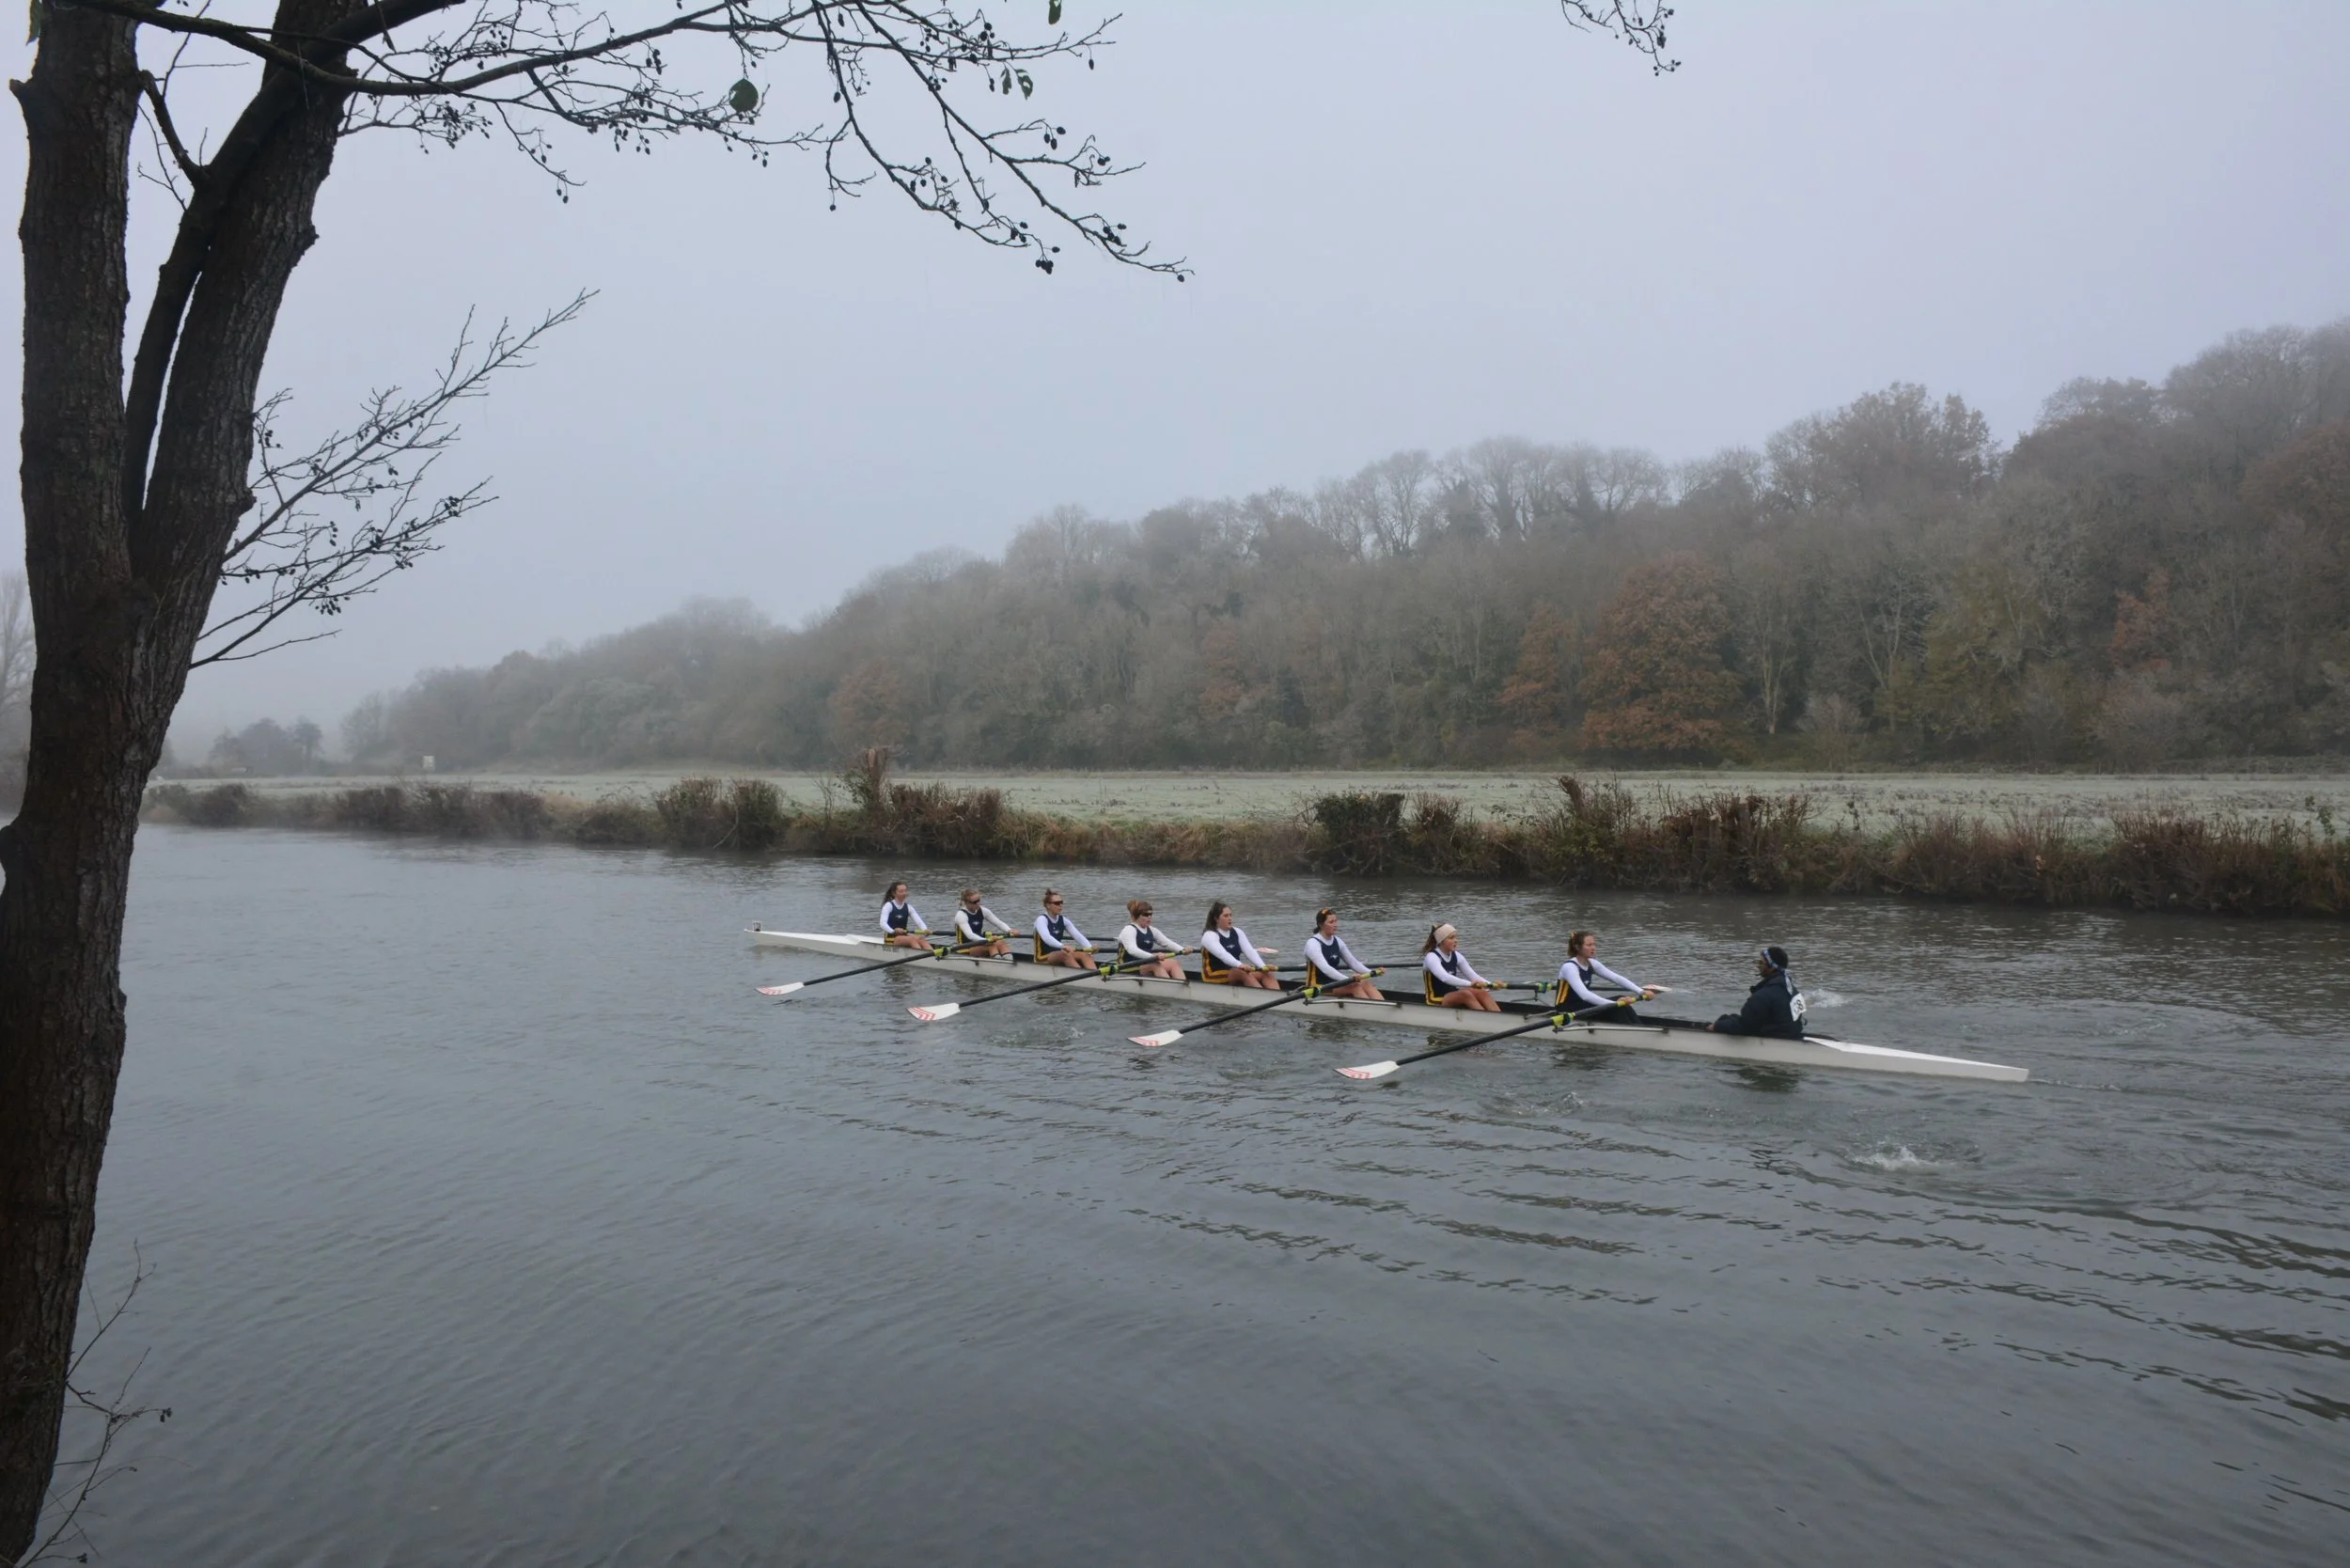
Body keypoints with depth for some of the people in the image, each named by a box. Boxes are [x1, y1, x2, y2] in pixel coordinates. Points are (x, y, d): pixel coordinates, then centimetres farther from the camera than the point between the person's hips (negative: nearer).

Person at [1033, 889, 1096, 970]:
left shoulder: (1063, 920, 9)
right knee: (1066, 954, -35)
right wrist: (1063, 946, -47)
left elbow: (1078, 935, -3)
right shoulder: (1042, 919, -10)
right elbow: (1046, 937, -30)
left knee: (1085, 955, -19)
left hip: (1059, 956, 6)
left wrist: (1090, 948, -23)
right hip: (1043, 958, -6)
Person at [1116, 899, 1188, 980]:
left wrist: (1183, 950, -10)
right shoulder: (1128, 930, -7)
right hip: (1130, 969, -7)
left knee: (1175, 964, -15)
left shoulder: (1151, 930, 18)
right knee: (1156, 965, -34)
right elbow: (1132, 950, -24)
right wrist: (1153, 956, -38)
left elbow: (1167, 943, 10)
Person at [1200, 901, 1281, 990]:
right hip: (1215, 980, -6)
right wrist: (1240, 965, -45)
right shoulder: (1209, 936, -9)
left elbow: (1250, 951, -4)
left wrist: (1263, 967, -22)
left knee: (1267, 974, -16)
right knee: (1243, 974, -34)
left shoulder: (1237, 932, 11)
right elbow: (1222, 954, -28)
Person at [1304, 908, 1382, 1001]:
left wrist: (1372, 973, -8)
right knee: (1355, 986, -29)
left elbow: (1353, 962, 10)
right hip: (1318, 988, -7)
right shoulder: (1313, 943, -13)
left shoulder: (1337, 941, 12)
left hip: (1334, 984, 7)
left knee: (1366, 984, -20)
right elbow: (1324, 968, -27)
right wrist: (1347, 979, -40)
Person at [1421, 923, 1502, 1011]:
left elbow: (1472, 975, 3)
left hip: (1453, 996, 7)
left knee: (1482, 993, -19)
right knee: (1465, 994, -33)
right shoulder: (1431, 957, -15)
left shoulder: (1456, 956, 8)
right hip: (1437, 1001, -7)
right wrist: (1469, 984, -44)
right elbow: (1444, 977, -32)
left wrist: (1491, 985, -16)